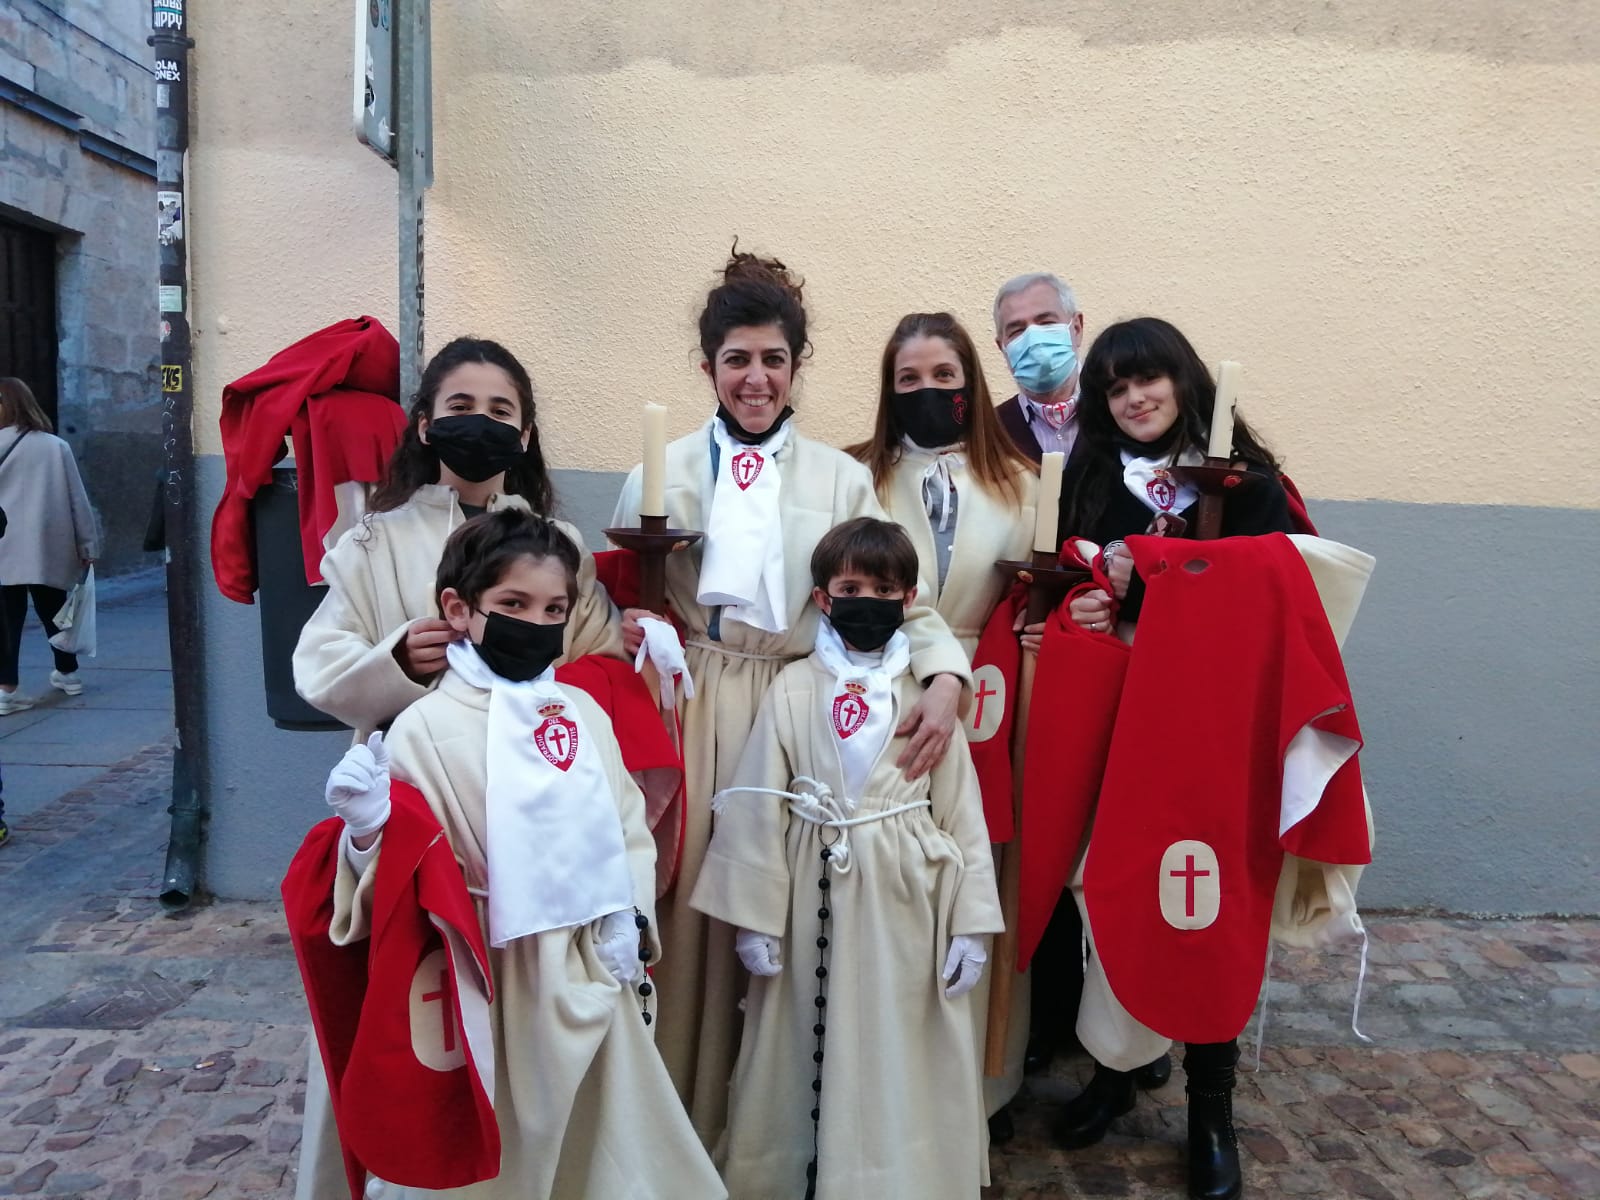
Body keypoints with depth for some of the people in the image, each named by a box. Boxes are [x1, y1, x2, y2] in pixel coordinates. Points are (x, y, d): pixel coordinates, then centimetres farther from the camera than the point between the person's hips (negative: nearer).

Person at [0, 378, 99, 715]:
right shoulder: (56, 446, 5)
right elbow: (77, 498, 5)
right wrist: (88, 546, 8)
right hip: (49, 548, 3)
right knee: (53, 612, 18)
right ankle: (67, 673, 31)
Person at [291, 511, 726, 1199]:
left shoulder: (584, 713, 4)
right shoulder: (425, 728, -11)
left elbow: (626, 820, 9)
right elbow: (408, 863, -11)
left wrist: (628, 918, -1)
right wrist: (368, 831, -30)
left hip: (590, 969, 5)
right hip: (489, 981, -4)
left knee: (598, 1139, 20)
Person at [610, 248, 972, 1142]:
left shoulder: (842, 479, 9)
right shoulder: (663, 473, 10)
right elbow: (621, 598, 11)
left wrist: (945, 675, -18)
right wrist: (629, 628, -12)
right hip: (689, 708, 0)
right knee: (692, 901, 2)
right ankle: (684, 1118, 21)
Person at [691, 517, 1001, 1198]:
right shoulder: (793, 690, -1)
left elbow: (962, 809, 1)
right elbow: (759, 808, -2)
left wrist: (971, 922, -2)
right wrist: (755, 918, -4)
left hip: (907, 900, 0)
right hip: (817, 894, 0)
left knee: (902, 1058, 9)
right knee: (809, 1049, 11)